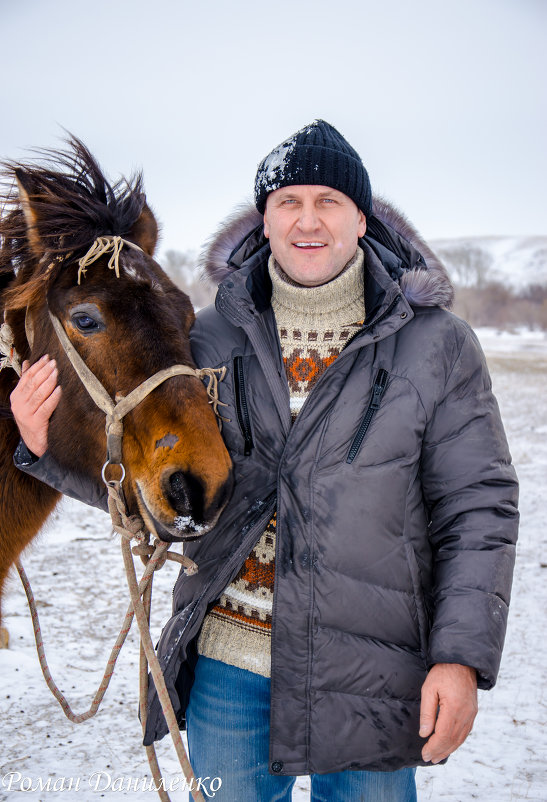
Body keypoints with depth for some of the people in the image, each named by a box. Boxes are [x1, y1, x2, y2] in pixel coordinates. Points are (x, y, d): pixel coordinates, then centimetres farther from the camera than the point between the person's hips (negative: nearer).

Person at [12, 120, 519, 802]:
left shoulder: (437, 345, -3)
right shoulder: (210, 337, 2)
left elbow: (477, 509, -4)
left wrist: (462, 658, -12)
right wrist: (51, 445, -7)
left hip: (370, 668, -1)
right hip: (227, 664, 2)